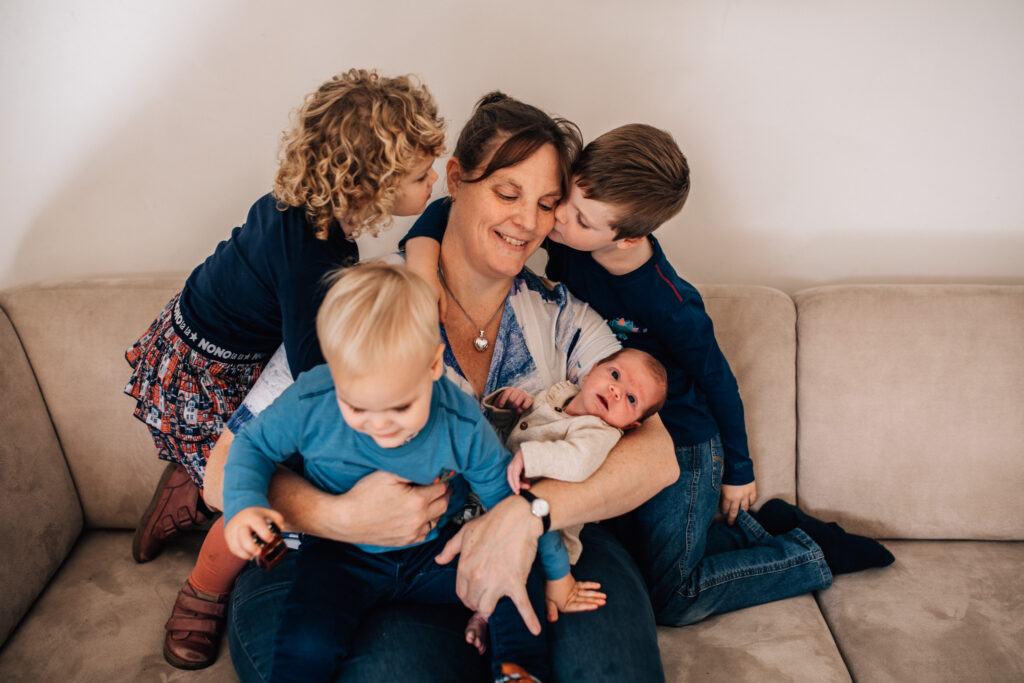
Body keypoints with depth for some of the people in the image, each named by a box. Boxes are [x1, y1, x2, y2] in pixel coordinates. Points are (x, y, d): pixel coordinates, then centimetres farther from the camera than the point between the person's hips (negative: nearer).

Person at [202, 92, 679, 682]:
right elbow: (229, 469, -5)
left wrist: (531, 510, -25)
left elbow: (657, 454, -9)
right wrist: (338, 516, -24)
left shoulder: (563, 317, 4)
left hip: (535, 566, 3)